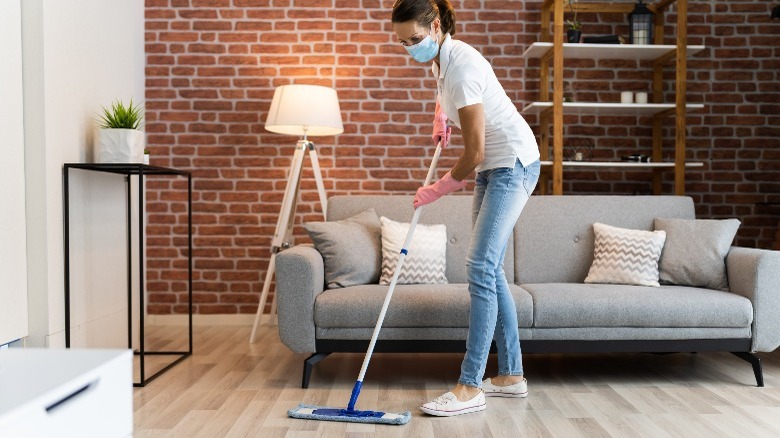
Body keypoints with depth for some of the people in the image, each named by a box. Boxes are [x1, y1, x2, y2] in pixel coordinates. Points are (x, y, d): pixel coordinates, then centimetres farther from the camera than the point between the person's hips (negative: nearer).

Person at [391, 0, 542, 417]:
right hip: (493, 167, 10)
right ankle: (512, 375, 16)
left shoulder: (460, 65, -23)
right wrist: (441, 114, 16)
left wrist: (439, 188, -8)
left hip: (513, 163, -10)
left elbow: (474, 151, -22)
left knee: (480, 267, -16)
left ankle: (469, 387, -12)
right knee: (490, 269, 8)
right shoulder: (441, 58, 6)